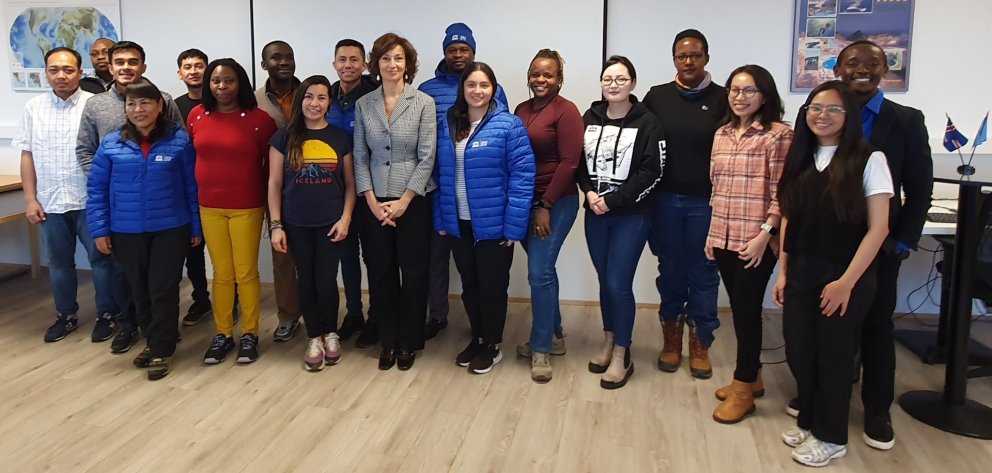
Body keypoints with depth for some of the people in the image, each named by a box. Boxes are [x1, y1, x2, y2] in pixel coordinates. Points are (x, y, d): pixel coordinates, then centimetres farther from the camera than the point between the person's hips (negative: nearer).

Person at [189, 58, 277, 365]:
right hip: (209, 208, 3)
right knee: (221, 274, 10)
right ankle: (223, 334, 21)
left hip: (247, 208, -3)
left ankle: (249, 334, 17)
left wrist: (270, 202, 1)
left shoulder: (258, 118, -7)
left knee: (246, 273, 3)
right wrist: (196, 195, 10)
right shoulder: (196, 115, 3)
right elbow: (192, 158, 11)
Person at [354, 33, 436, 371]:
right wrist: (371, 200, -7)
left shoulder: (424, 103, -3)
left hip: (413, 200, -2)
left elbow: (426, 157, -6)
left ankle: (409, 342, 19)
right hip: (374, 202, 2)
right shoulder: (363, 104, 5)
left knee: (413, 272, 4)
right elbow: (360, 156, 3)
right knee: (380, 272, 7)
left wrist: (404, 200, -12)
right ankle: (388, 341, 22)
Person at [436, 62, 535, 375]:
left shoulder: (509, 125, -11)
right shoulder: (447, 125, 5)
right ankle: (477, 338, 35)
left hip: (493, 224, -5)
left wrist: (513, 227, -18)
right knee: (469, 283, 17)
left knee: (492, 285, 8)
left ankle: (493, 345, 26)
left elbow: (522, 177, -14)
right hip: (459, 223, 5)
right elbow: (441, 176, 10)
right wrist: (441, 219, 6)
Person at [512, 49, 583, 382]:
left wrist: (546, 206, -15)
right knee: (543, 270, 14)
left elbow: (568, 163, -14)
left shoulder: (566, 111, -9)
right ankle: (554, 335, 30)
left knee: (539, 272, -8)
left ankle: (541, 349, 5)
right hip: (524, 201, 6)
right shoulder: (521, 110, 10)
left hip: (556, 203, -6)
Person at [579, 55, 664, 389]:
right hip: (595, 214, 5)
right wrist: (589, 192, -8)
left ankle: (622, 356, 11)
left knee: (619, 284, -5)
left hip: (631, 215, -4)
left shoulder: (647, 123, -8)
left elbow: (652, 172, -12)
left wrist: (614, 200, -17)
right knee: (604, 281, 13)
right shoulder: (590, 118, 6)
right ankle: (608, 342, 31)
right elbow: (579, 162, 10)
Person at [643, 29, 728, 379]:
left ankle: (700, 344, 21)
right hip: (666, 200, 1)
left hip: (706, 202, -1)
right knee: (670, 272, 11)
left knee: (703, 274, 7)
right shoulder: (657, 97, 3)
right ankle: (671, 339, 25)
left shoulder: (721, 99, -1)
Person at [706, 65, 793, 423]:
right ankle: (751, 376, 29)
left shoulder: (778, 134, -8)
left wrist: (765, 233, -17)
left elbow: (781, 193, -11)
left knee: (747, 309, 0)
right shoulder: (722, 134, 12)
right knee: (739, 308, 14)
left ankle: (744, 389, 13)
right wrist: (712, 232, 14)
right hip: (724, 238, 6)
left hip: (756, 241, -6)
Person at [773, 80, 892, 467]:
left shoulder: (868, 160, -8)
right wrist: (783, 272, 7)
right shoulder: (801, 159, 8)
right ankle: (808, 420, 32)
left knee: (833, 355, 7)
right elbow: (789, 220, 10)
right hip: (800, 274, 5)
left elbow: (878, 228, -11)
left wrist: (847, 281, -15)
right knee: (798, 351, 9)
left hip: (844, 277, -5)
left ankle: (831, 436, 26)